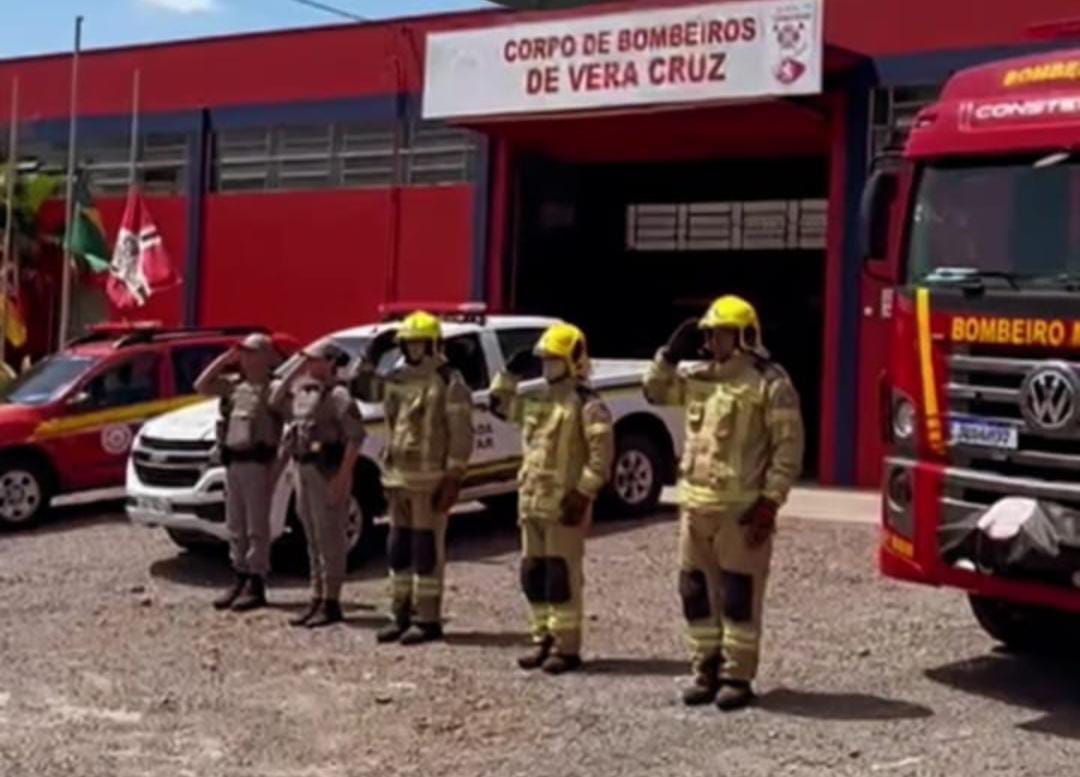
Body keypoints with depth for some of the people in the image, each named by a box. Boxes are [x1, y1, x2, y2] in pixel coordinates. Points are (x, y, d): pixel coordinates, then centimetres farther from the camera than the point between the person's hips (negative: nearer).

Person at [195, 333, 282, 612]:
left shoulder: (273, 387, -9)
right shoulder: (234, 383, 13)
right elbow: (201, 386, 13)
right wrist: (224, 359, 8)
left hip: (256, 461, -8)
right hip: (232, 461, 8)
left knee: (257, 526, -2)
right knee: (235, 526, 13)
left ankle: (257, 585, 3)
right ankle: (241, 580, 21)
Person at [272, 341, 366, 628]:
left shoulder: (337, 395, -13)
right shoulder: (302, 390, 12)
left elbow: (355, 436, -17)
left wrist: (343, 477, -22)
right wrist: (295, 368, 7)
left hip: (327, 471, -9)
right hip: (303, 468, 9)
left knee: (330, 539, -3)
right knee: (313, 539, 14)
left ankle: (331, 603, 3)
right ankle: (317, 599, 21)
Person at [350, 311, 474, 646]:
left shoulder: (449, 382, -10)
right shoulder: (398, 378, 12)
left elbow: (461, 434, -13)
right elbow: (361, 388, 22)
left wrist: (454, 477, -17)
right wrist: (373, 354, 11)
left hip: (430, 480, -8)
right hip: (398, 477, 8)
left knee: (427, 549, -3)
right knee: (398, 548, 12)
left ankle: (428, 620, 3)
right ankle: (401, 614, 21)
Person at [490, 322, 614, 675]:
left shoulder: (587, 404, -11)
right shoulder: (537, 401, 15)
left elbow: (602, 453, -17)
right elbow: (500, 404, 29)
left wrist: (583, 493, -20)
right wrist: (511, 372, 16)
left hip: (565, 504, -8)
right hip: (532, 501, 9)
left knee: (562, 575, -6)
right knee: (533, 574, 11)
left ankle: (567, 647, -1)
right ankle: (544, 640, 21)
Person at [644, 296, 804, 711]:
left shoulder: (769, 382, -9)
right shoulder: (699, 377, 12)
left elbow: (788, 446, -10)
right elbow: (656, 391, 25)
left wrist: (770, 502, -15)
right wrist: (671, 353, 9)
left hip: (742, 507, -7)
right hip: (696, 504, 7)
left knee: (739, 594, -1)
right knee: (695, 590, 11)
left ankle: (737, 678, 7)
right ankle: (707, 669, 22)